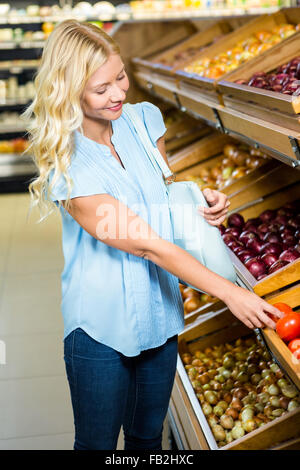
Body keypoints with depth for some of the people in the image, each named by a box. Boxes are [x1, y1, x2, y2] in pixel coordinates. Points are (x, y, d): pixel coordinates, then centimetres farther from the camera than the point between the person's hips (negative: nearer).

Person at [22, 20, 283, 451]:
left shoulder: (144, 120, -3)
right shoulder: (68, 171, -22)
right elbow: (147, 245, -23)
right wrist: (229, 293, -21)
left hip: (160, 313, 5)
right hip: (101, 329, -5)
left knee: (148, 435, 21)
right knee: (97, 442, 14)